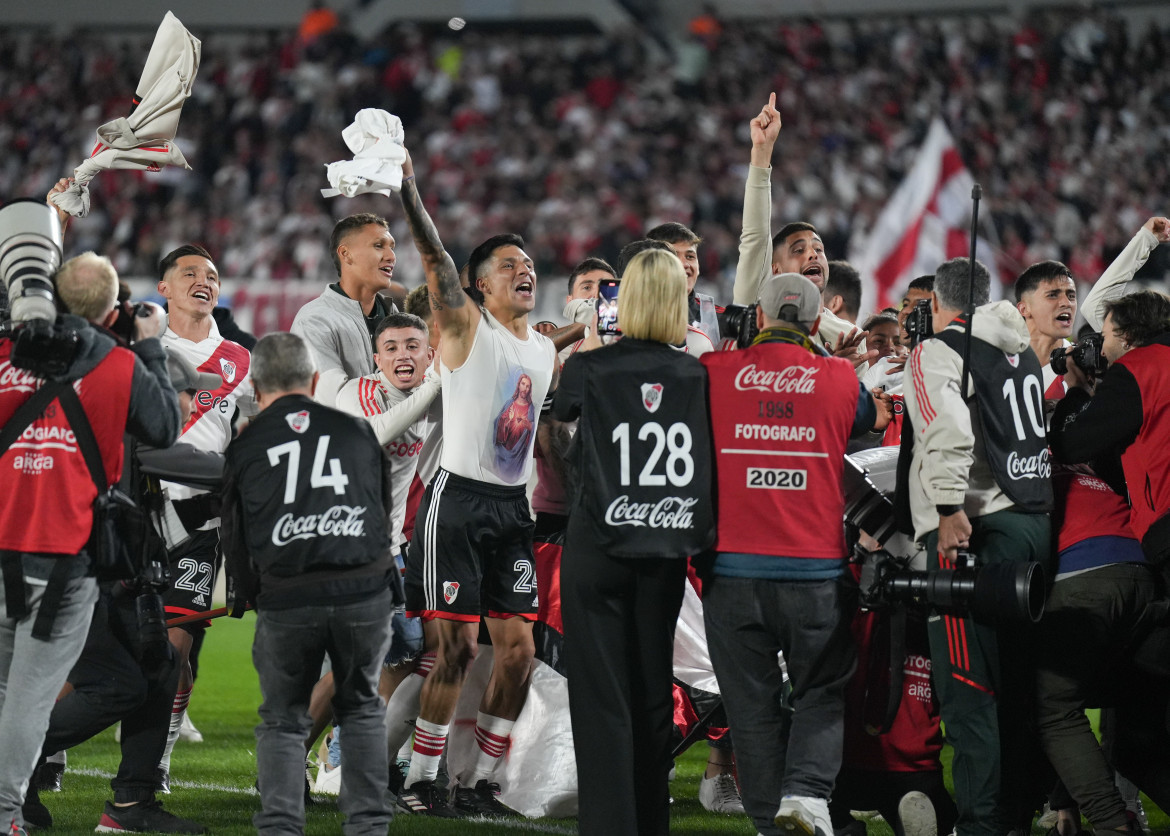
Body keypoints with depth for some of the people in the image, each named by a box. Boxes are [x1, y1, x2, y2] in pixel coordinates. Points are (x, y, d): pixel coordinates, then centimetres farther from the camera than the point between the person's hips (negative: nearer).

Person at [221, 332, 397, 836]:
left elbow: (236, 547, 13)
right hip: (365, 592, 1)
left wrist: (260, 603, 27)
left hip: (286, 601, -1)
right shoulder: (357, 432, 14)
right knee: (362, 707, 19)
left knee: (282, 719, 14)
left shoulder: (245, 449, 10)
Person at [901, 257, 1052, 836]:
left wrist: (952, 508, -25)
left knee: (968, 689, -7)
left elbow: (948, 428, -20)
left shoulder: (938, 352, -4)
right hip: (1036, 522, 7)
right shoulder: (1023, 353, 19)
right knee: (1018, 684, 13)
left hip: (976, 528, -7)